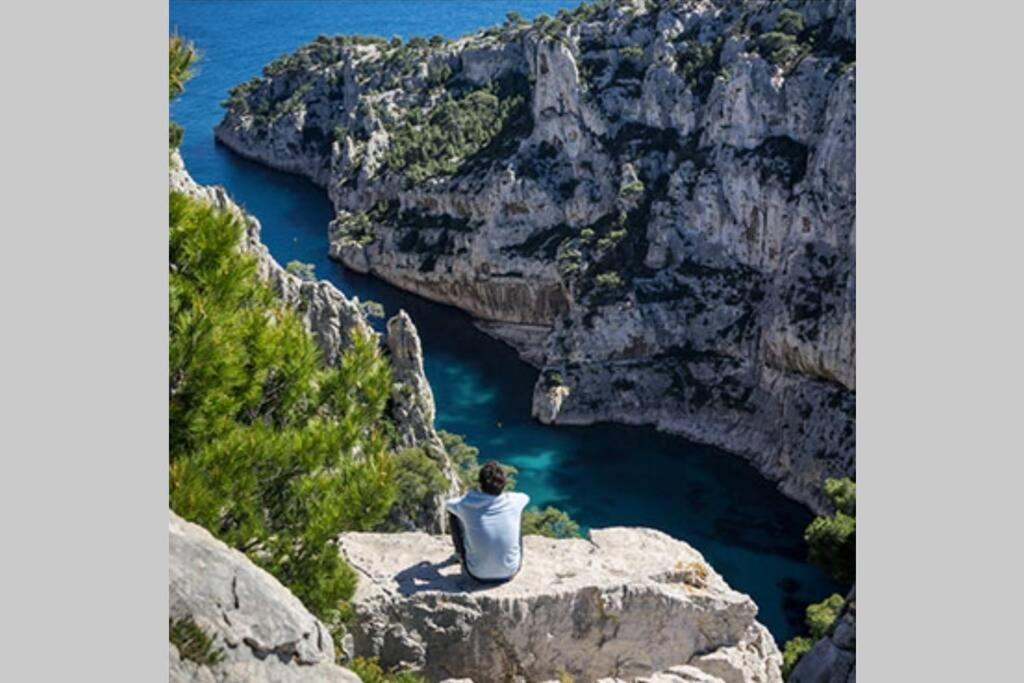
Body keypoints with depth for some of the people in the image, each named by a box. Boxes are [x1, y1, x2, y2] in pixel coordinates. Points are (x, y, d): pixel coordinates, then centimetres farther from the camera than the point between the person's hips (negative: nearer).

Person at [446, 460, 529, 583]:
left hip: (478, 575, -1)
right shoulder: (513, 502, -18)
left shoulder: (467, 504, -22)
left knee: (453, 514, 11)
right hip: (510, 572, 1)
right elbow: (525, 497, 11)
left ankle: (460, 553, 39)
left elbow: (449, 505, 5)